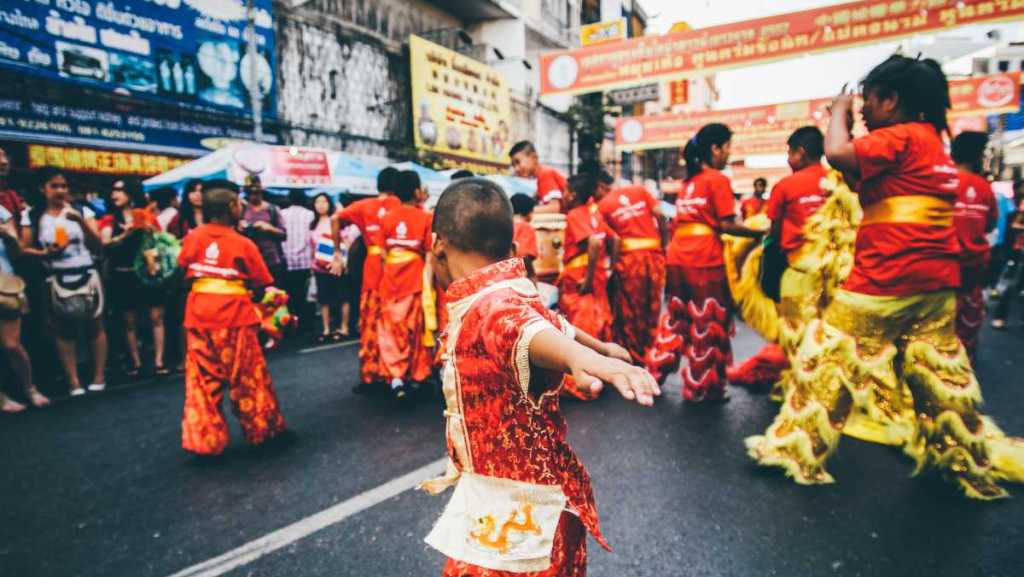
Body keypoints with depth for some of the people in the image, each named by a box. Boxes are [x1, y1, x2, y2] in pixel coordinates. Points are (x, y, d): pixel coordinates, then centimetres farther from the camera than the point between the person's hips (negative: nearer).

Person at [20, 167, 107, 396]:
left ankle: (99, 376, 11)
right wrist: (45, 253, -15)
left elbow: (98, 246, -2)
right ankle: (73, 382, 7)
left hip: (86, 276, 0)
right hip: (57, 281, 0)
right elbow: (23, 249, 3)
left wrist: (81, 221, -13)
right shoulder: (32, 216, 3)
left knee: (95, 326, 3)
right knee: (63, 332, 2)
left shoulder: (81, 211, 4)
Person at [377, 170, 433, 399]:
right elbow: (430, 253, -8)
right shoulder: (425, 217, -7)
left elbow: (383, 253, 6)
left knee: (392, 327, 9)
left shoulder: (386, 218, 3)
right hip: (416, 277, -2)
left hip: (391, 277, 2)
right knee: (416, 326, 10)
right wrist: (430, 282, 2)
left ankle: (395, 375, -1)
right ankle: (416, 375, 19)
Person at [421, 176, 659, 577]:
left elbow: (532, 331, -47)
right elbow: (551, 321, 20)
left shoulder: (490, 306, -26)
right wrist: (603, 347, 39)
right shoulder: (513, 292, 3)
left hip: (519, 509, -9)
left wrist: (585, 358, -70)